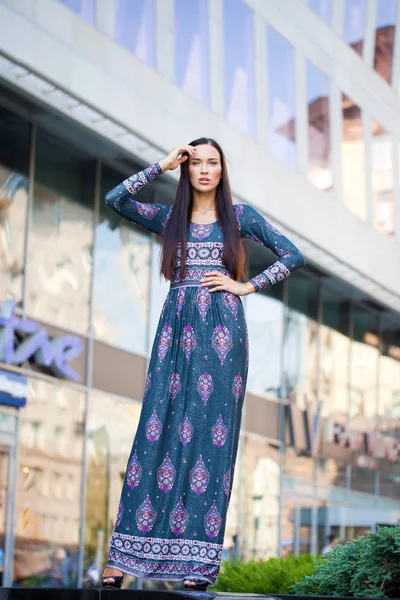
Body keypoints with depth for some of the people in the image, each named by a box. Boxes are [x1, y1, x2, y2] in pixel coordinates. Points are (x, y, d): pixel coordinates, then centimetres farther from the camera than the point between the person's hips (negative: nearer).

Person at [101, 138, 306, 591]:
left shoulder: (239, 215, 11)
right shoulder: (169, 217, 14)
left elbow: (292, 255, 9)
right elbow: (114, 199, 1)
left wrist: (247, 286, 1)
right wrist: (162, 166, 2)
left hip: (222, 328, -1)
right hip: (177, 328, 1)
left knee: (213, 430, -6)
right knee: (159, 427, -6)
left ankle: (199, 560, -4)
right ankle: (123, 557, -8)